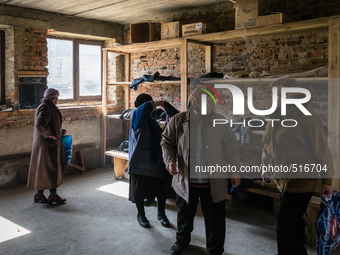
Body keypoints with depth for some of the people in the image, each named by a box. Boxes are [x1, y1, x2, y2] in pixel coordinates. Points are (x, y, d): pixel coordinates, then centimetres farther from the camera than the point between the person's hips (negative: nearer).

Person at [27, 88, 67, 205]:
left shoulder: (49, 107, 15)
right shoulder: (45, 108, -17)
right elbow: (40, 124, -31)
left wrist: (59, 131, 13)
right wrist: (49, 135, -21)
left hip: (51, 143, 10)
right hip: (48, 144, -10)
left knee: (43, 169, 13)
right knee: (51, 168, -1)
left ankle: (39, 195, 20)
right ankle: (53, 195, 10)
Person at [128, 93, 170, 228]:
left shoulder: (152, 121, 15)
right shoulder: (137, 117, -8)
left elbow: (161, 135, 26)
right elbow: (144, 107, -30)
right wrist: (159, 103, -17)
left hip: (155, 160, 7)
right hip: (140, 161, -6)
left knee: (161, 189, 9)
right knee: (139, 190, 5)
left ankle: (161, 214, 28)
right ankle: (141, 215, 26)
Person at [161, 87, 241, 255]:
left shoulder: (220, 121, -5)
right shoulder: (178, 121, -5)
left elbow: (230, 148, 2)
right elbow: (167, 142, 4)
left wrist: (235, 171, 3)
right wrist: (170, 161, -13)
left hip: (214, 183, -1)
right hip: (185, 181, 1)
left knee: (215, 219, 10)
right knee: (184, 214, 22)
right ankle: (182, 240, 50)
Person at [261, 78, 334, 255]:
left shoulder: (308, 121, -16)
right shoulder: (275, 119, 7)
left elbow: (322, 152, -11)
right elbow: (268, 147, 18)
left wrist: (327, 180, -7)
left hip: (300, 179, -8)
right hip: (282, 179, 8)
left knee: (286, 223, -4)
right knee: (293, 222, 20)